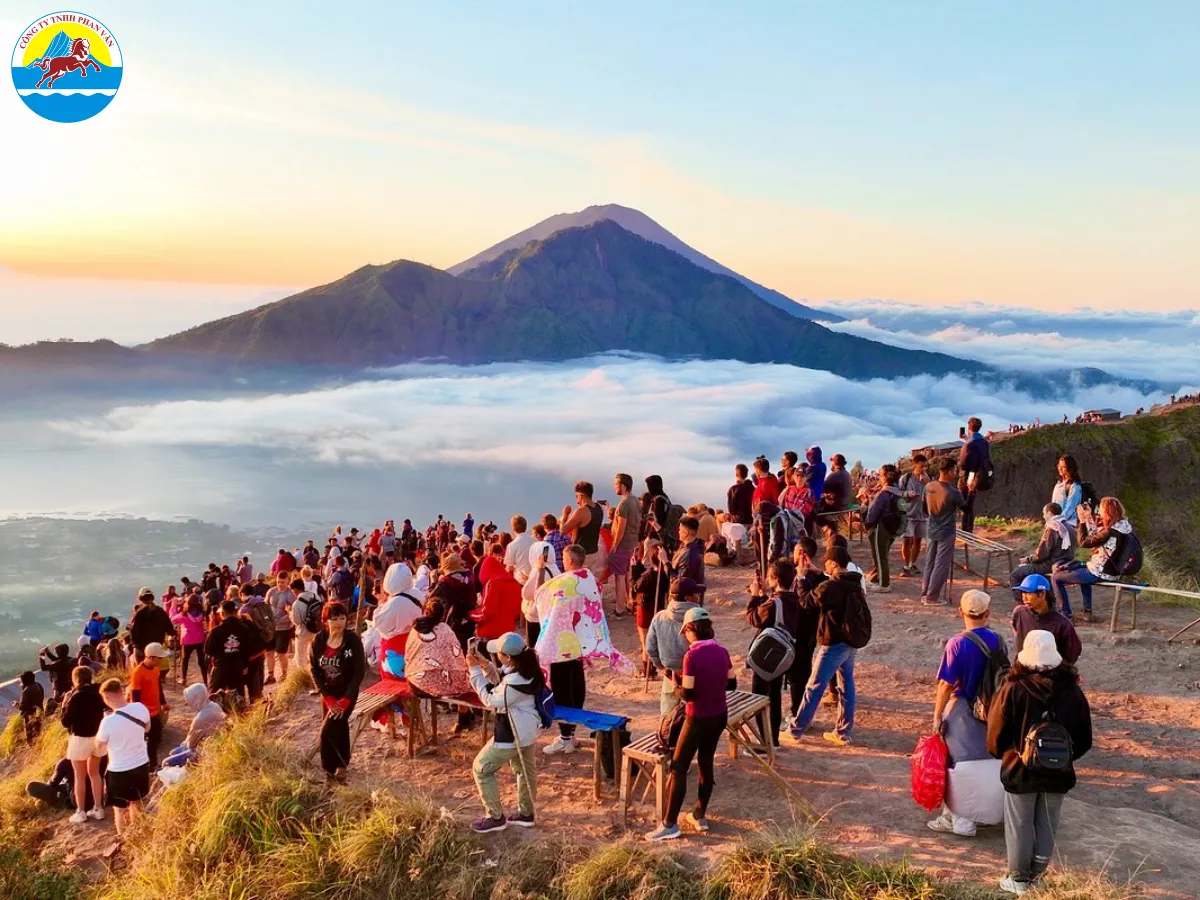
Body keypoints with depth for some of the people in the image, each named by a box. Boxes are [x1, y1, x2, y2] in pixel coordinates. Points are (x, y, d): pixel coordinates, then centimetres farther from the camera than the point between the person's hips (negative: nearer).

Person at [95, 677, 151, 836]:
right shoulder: (141, 708, -13)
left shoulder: (108, 722, -27)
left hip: (119, 771, -5)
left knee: (120, 808, 16)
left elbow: (100, 750, -10)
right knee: (136, 801, 28)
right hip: (141, 765, 6)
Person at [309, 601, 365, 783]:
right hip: (327, 693, 4)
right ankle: (341, 766, 32)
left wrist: (346, 699, -19)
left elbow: (359, 672, -15)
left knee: (327, 733, -11)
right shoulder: (318, 640, -8)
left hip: (347, 693, -4)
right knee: (339, 729, 15)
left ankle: (331, 771, 5)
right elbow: (314, 670, -4)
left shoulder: (353, 640, -17)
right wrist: (327, 697, -11)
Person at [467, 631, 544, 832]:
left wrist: (475, 671, -21)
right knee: (525, 769, 24)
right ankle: (526, 813, 41)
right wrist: (485, 665, -5)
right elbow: (500, 685, 9)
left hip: (512, 733, -10)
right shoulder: (523, 667, -6)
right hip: (525, 729, 10)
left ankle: (495, 817, 13)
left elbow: (491, 700, -22)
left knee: (481, 768, 5)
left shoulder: (516, 682, -34)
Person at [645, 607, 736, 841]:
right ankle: (700, 817, 27)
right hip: (719, 716, 7)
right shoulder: (722, 652, -2)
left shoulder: (691, 656, -21)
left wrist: (678, 684, -2)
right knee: (706, 763, 18)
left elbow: (688, 694, -21)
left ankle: (670, 825, 2)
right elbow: (732, 684, 8)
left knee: (678, 768, 1)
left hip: (698, 719, -7)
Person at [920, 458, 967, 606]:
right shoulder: (953, 493, -22)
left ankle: (925, 594, 20)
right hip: (946, 533, -6)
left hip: (932, 531, 6)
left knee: (929, 563, 15)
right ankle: (932, 597, 4)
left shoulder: (928, 487, -4)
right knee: (941, 566, 2)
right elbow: (965, 508, -5)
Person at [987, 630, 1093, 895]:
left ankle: (1019, 880, 21)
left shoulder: (1013, 690, -16)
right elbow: (1084, 738, 3)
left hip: (1021, 771, -3)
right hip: (1059, 772, 3)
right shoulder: (1072, 691, -6)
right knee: (1047, 828, 16)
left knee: (1020, 827, 11)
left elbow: (996, 735, -8)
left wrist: (1005, 756, 12)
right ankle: (1037, 878, 26)